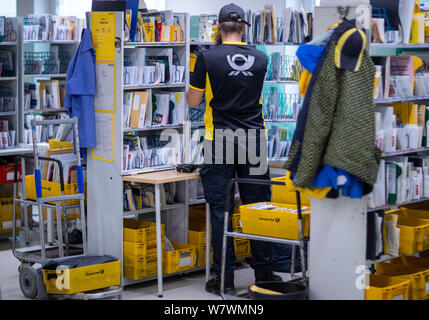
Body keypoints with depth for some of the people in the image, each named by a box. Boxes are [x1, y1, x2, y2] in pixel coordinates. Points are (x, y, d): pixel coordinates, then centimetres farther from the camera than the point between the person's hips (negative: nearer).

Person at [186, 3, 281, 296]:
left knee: (221, 211, 2)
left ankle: (224, 279, 5)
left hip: (220, 141, -3)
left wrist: (194, 84, 21)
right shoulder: (261, 59, 4)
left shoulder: (208, 58, -6)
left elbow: (193, 101, 1)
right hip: (254, 140, 3)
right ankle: (264, 273, 16)